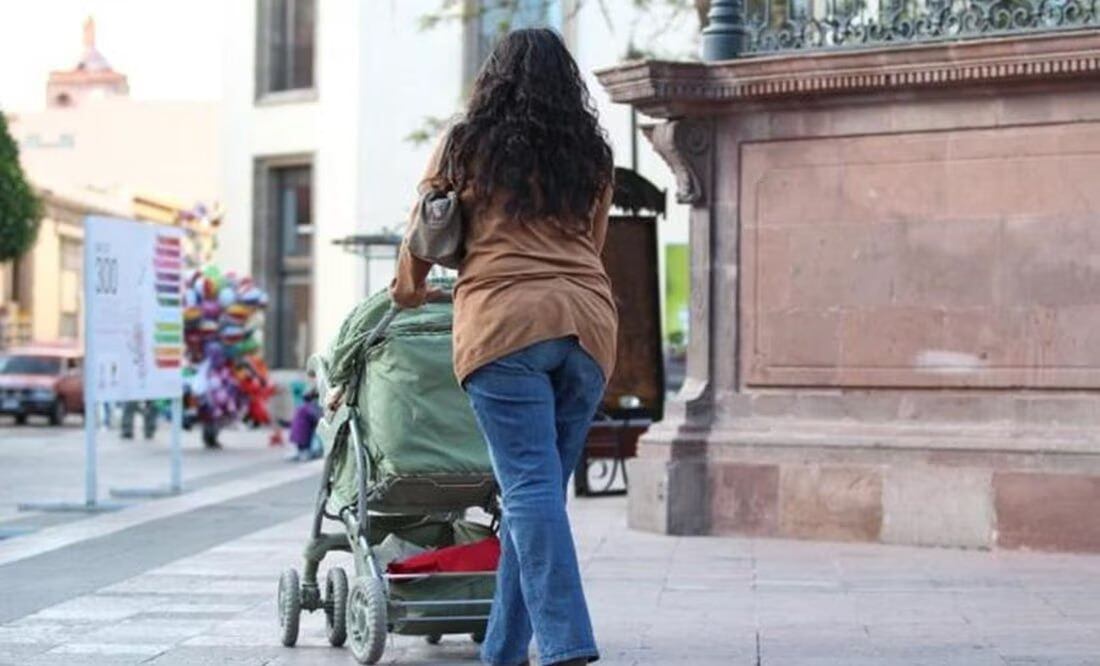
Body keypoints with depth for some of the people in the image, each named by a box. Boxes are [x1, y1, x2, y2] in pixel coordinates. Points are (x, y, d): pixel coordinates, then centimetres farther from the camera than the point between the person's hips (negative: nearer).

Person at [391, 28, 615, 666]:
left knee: (530, 486, -10)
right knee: (542, 488, 8)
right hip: (588, 323, 4)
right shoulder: (593, 155, 18)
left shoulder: (465, 145, 10)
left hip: (505, 319, -4)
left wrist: (410, 292, 39)